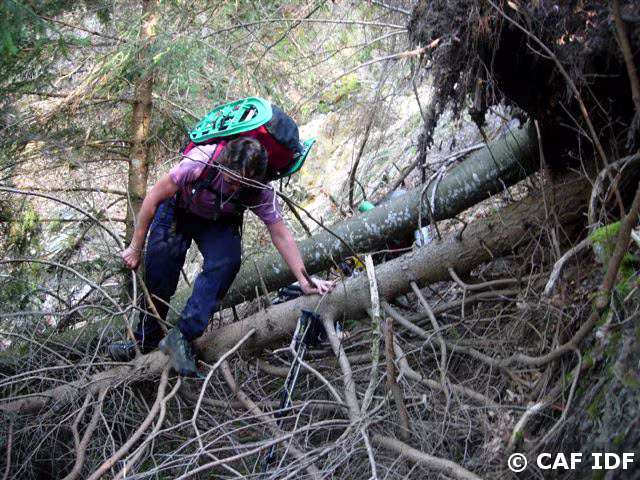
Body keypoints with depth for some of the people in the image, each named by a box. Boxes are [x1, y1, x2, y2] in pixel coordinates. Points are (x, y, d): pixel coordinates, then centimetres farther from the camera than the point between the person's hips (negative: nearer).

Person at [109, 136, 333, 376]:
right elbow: (155, 196, -25)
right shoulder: (200, 162, -38)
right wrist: (136, 247, -18)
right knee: (159, 275, -12)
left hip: (219, 224, 1)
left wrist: (304, 281, -30)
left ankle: (182, 336, -22)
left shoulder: (261, 192, -30)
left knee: (226, 262, -27)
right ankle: (146, 339, 13)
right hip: (177, 211, -1)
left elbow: (281, 235, -21)